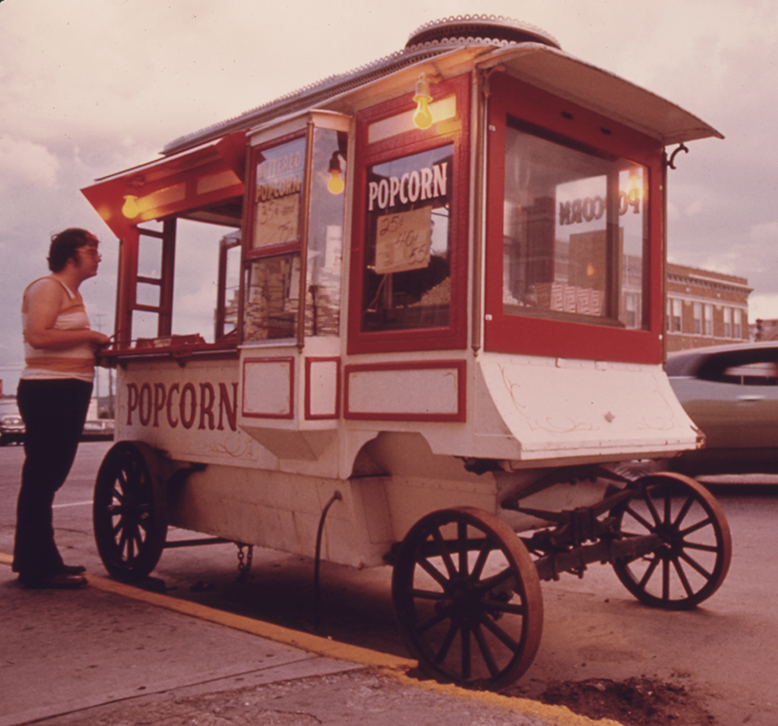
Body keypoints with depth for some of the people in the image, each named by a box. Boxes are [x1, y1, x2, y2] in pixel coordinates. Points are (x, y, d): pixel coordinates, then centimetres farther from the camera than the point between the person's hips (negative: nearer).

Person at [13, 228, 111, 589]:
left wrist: (94, 345, 12)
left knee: (49, 478, 14)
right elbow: (38, 336, -23)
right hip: (48, 393, -10)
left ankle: (42, 562, 23)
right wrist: (89, 335, -16)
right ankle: (37, 568, 0)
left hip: (66, 394, 10)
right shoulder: (48, 288, -9)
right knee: (40, 478, -6)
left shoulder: (71, 293, 21)